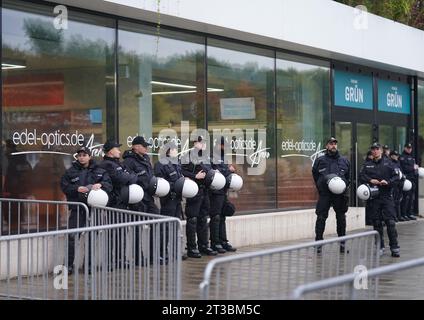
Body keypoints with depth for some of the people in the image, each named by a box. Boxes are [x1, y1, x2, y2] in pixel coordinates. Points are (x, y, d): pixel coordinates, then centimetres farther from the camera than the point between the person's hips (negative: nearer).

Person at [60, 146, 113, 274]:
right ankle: (69, 265, -3)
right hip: (77, 209, -2)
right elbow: (64, 186, -1)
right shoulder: (71, 171, 4)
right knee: (72, 237, -9)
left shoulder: (99, 171, 9)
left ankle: (89, 264, 19)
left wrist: (100, 185, -17)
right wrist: (77, 188, -16)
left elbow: (109, 185, 4)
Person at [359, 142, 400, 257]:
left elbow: (396, 176, 2)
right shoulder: (367, 165, 11)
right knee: (376, 222, 5)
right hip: (374, 197, 2)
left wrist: (388, 182, -14)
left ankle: (394, 247, -5)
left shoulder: (388, 163, 5)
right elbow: (361, 176, 3)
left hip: (387, 196, -2)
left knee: (390, 222, -8)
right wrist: (370, 180, -13)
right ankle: (380, 247, 14)